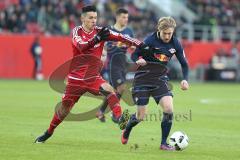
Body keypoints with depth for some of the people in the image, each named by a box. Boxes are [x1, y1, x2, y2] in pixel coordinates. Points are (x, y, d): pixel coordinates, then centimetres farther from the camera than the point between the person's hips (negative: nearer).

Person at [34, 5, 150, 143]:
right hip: (76, 78, -1)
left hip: (93, 77, 1)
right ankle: (49, 132, 29)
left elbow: (120, 37, -13)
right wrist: (97, 38, -45)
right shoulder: (77, 31, -9)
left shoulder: (100, 31, -4)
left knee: (109, 90, -29)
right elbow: (82, 47, -29)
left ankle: (120, 119, -41)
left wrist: (141, 45, -24)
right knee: (64, 109, 7)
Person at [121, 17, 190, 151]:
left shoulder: (175, 44, -4)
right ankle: (126, 132, 33)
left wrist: (185, 80, -11)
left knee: (169, 109, -18)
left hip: (160, 79, 3)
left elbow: (184, 64, 6)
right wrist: (138, 61, -32)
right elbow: (134, 55, -9)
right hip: (143, 79, -3)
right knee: (140, 116, -1)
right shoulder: (150, 40, -16)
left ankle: (164, 143, -4)